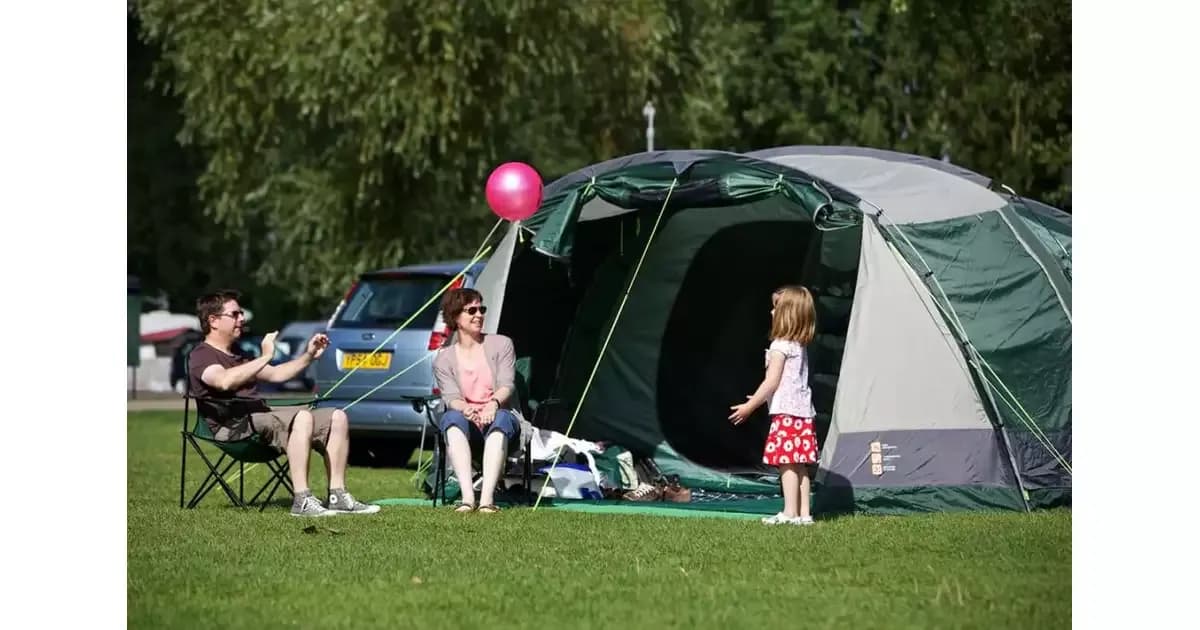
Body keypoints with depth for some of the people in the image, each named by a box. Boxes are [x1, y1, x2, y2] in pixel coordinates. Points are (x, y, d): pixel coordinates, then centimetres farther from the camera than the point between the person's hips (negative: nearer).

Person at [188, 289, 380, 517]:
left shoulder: (236, 356, 28)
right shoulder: (201, 357, -3)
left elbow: (275, 374, 35)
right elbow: (225, 381, -25)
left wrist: (308, 356, 23)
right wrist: (265, 357, -23)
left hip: (262, 416, 10)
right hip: (234, 427, -10)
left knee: (337, 418, 2)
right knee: (302, 417, -33)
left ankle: (337, 496, -3)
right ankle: (301, 501, -39)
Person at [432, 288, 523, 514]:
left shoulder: (501, 344, 8)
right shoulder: (443, 358, 8)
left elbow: (506, 385, -5)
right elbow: (451, 397, -7)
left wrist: (494, 404, -29)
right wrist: (467, 410, -32)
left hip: (499, 413, 0)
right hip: (466, 418, 1)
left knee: (500, 420, -38)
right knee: (452, 418, -36)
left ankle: (487, 497, -52)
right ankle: (467, 496, -49)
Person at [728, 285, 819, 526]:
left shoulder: (780, 346, -11)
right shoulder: (801, 346, 16)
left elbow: (772, 382, -15)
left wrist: (750, 406, -8)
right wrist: (758, 400, 29)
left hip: (786, 412, -9)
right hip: (803, 411, 9)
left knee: (786, 463, -8)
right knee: (799, 466, 9)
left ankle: (790, 513, -11)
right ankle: (804, 513, 8)